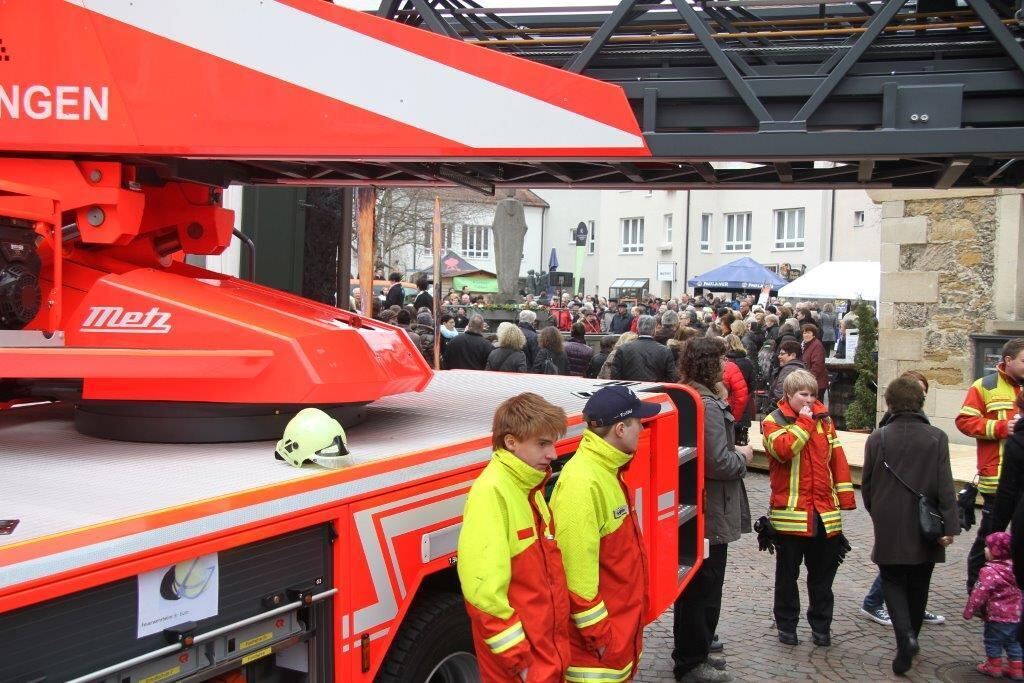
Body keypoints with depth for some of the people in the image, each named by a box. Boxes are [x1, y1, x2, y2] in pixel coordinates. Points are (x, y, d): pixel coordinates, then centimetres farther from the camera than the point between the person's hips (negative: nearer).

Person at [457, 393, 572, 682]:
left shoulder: (529, 488, 8)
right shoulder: (491, 492, -20)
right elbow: (485, 590, -24)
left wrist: (557, 643, 15)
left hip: (549, 646, 8)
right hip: (517, 651, -8)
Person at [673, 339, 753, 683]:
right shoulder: (708, 405, -23)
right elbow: (719, 463, -26)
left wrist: (734, 451, 12)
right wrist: (743, 456, -8)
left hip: (694, 508, 10)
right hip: (710, 512, -10)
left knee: (694, 585, 20)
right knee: (705, 587, 1)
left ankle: (691, 652, 32)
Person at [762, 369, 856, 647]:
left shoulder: (824, 420, 9)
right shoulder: (773, 421, -4)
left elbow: (837, 458, 9)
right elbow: (783, 449, -23)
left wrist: (845, 496, 4)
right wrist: (803, 422, -16)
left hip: (825, 512, 4)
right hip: (789, 511, -4)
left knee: (823, 574, 13)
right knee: (787, 574, 8)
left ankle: (821, 625, 25)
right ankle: (786, 624, 21)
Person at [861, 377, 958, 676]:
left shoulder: (877, 438, -5)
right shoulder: (936, 438, -7)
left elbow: (867, 484, 2)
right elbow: (945, 486, -11)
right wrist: (949, 525, -9)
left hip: (889, 529, -1)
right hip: (925, 527, 1)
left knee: (892, 581, 9)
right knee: (918, 586, 17)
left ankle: (905, 635, -14)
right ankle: (910, 638, 28)